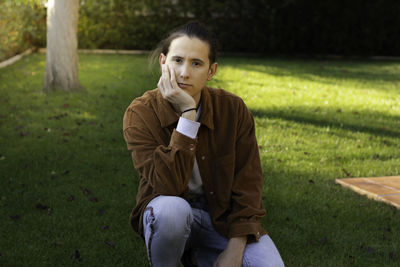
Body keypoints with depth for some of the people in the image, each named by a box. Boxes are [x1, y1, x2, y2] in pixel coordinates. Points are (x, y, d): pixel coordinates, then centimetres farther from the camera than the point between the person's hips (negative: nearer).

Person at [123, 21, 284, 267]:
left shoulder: (233, 109, -10)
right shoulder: (141, 114, -16)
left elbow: (248, 185, -7)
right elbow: (168, 186, -28)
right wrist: (188, 114, -32)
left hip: (223, 217, 2)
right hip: (168, 209, -2)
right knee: (171, 209, -38)